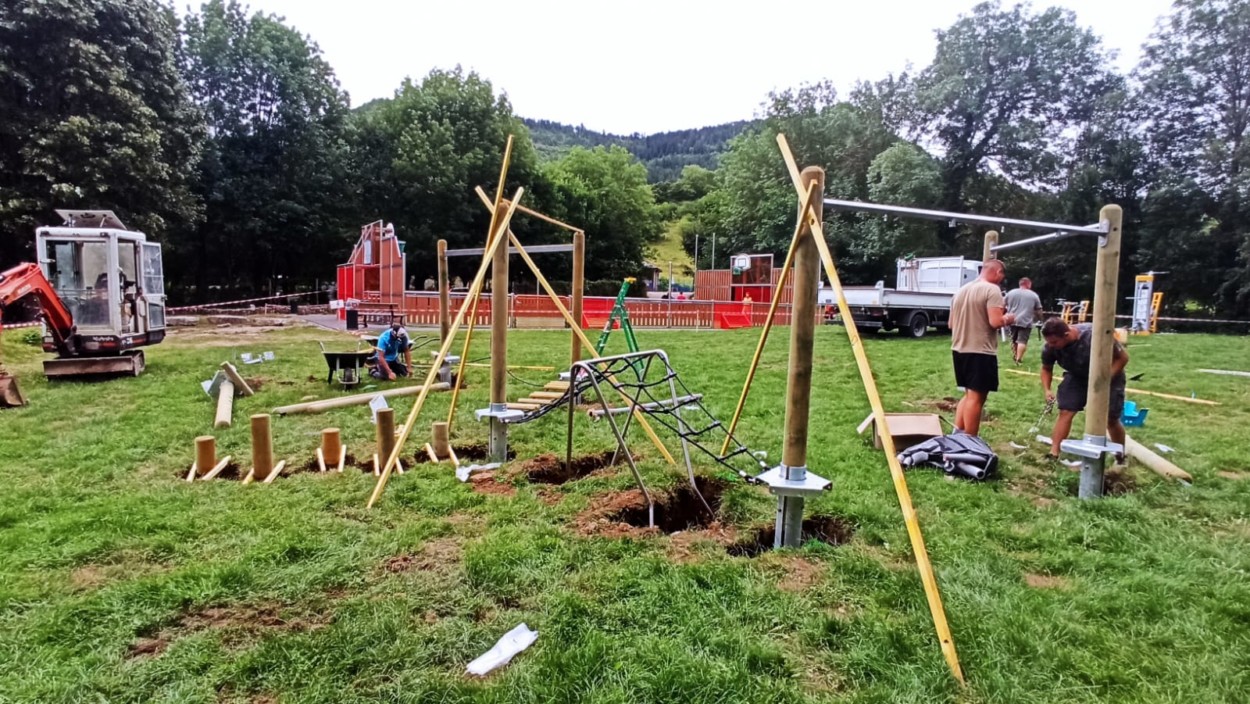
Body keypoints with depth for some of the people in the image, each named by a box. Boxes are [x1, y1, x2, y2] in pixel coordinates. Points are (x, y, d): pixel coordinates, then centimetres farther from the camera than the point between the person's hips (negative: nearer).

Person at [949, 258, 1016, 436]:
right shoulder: (992, 289, -10)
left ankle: (956, 435, 14)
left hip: (959, 350, 8)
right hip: (981, 352, -8)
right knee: (976, 397, -2)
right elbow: (995, 322, -20)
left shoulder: (960, 290, 14)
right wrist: (1008, 318, 0)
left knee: (969, 394, 18)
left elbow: (951, 324, 20)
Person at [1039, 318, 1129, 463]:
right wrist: (1046, 390, -18)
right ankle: (1053, 454, -8)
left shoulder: (1094, 336, -36)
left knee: (1111, 419, 2)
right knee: (1065, 412, -10)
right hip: (1077, 377, 3)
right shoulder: (1050, 347, -24)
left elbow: (1122, 357, -23)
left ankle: (1121, 456, 25)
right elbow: (1046, 368, -2)